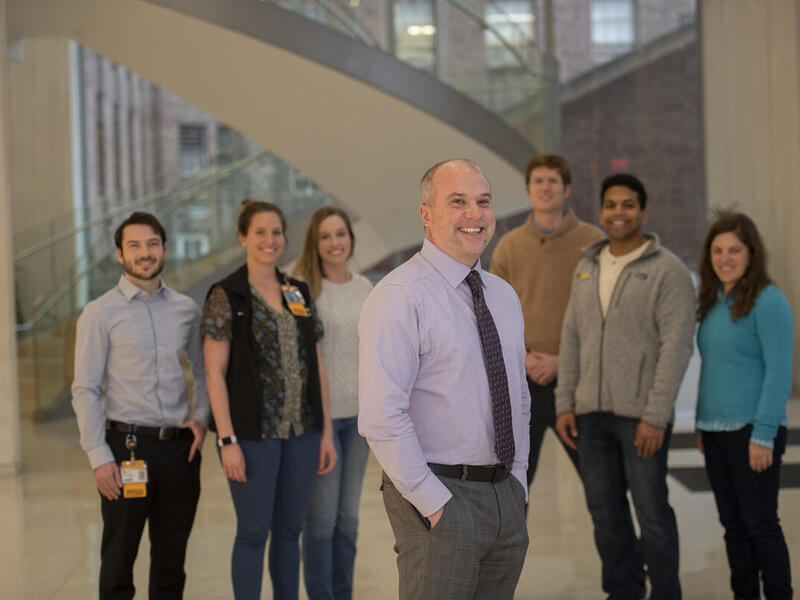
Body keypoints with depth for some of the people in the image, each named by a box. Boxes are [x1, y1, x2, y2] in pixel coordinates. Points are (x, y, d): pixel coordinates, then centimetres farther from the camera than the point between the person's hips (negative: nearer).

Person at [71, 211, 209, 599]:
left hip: (180, 447, 4)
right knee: (118, 562, 4)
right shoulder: (100, 313, -4)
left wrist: (200, 416, 3)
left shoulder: (186, 309, 8)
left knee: (171, 563, 13)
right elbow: (85, 391, -6)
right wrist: (99, 457, -11)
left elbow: (203, 370, 20)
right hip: (127, 446, -3)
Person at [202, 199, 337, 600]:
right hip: (253, 433, -5)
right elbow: (214, 373, -8)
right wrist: (227, 440, -14)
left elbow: (317, 368, 11)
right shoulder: (226, 296, -5)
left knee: (289, 531, 12)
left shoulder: (300, 293, 10)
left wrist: (326, 432, 7)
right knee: (253, 532, 3)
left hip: (302, 432, 5)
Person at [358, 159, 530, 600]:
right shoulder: (399, 296, -12)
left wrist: (517, 482, 10)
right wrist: (434, 503, -18)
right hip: (438, 501, -7)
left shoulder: (504, 295, 12)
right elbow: (381, 417, -19)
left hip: (506, 495, 7)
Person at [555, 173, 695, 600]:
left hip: (640, 415, -6)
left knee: (652, 512, 1)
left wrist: (655, 417, -18)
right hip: (590, 414, 6)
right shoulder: (587, 268, 12)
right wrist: (564, 404, 7)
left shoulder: (667, 271, -7)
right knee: (605, 511, 12)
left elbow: (676, 347, -13)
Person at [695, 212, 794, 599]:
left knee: (760, 523, -2)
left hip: (753, 431, -7)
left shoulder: (767, 301, -10)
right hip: (717, 432, 7)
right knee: (733, 524, 12)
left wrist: (763, 435, -17)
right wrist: (702, 426, 13)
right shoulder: (714, 303, 12)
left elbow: (779, 372, -14)